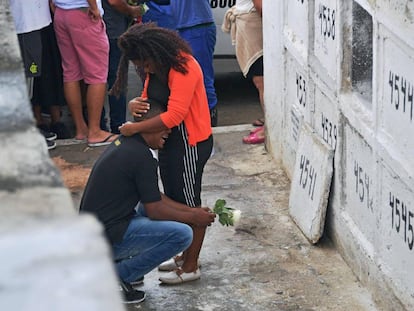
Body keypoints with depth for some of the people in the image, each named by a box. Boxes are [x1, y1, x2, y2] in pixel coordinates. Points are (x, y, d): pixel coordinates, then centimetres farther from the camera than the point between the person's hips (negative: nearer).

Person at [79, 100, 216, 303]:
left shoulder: (124, 143, 13)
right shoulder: (141, 155, -17)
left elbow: (154, 198, 19)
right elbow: (155, 210, -13)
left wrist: (191, 211, 15)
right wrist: (193, 218, 0)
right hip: (106, 238, -10)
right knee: (182, 234, -16)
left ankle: (114, 261, 15)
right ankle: (118, 276, -6)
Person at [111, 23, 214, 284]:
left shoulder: (183, 67, -25)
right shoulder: (157, 68, 5)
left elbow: (174, 115, -31)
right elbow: (149, 99, 14)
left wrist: (135, 128, -26)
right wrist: (136, 104, -11)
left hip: (190, 144, -10)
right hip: (170, 142, 10)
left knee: (189, 203, 0)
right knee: (174, 200, 17)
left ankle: (191, 267, 11)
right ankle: (183, 255, 31)